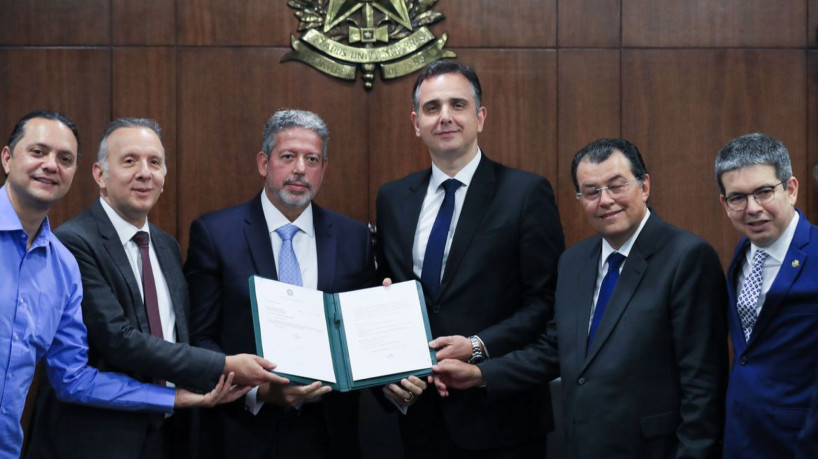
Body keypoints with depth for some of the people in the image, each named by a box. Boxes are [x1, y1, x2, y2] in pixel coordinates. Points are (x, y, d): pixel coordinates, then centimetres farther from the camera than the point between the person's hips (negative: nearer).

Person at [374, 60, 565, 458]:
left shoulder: (526, 192, -7)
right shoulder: (393, 199, 8)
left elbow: (546, 302, -8)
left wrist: (478, 347, -18)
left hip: (499, 414, -4)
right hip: (420, 411, 4)